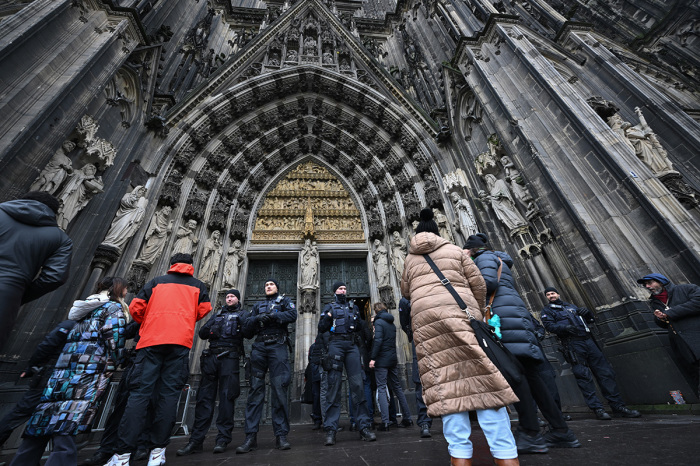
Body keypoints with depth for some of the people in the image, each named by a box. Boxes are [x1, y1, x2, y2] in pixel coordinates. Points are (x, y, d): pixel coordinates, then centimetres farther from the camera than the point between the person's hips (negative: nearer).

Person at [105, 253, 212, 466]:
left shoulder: (157, 281, 20)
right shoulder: (198, 285, 17)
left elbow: (136, 307, 12)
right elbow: (204, 311, 8)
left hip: (151, 339, 1)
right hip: (181, 341, -1)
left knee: (140, 392, 1)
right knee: (169, 393, -1)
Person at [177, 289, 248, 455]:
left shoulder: (241, 314, 13)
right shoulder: (217, 315, 25)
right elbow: (202, 333, 17)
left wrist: (241, 322, -20)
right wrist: (211, 329, -3)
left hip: (229, 357, -3)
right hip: (211, 356, 4)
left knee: (226, 396, -3)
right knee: (204, 396, 1)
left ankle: (223, 439, 3)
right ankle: (196, 440, 6)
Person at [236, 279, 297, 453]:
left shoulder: (284, 301, 17)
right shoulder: (258, 306, 24)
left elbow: (292, 315, -5)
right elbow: (246, 331, 15)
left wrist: (272, 316, -12)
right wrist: (256, 319, -5)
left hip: (277, 346, -3)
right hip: (259, 347, 3)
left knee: (279, 389, -6)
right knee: (255, 389, -1)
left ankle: (281, 435, -1)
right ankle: (251, 437, 3)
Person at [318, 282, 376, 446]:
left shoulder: (354, 307, 20)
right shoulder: (330, 307, 12)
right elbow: (321, 329, 7)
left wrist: (358, 322, -1)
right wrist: (328, 317, -10)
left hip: (352, 346, 3)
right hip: (336, 345, -2)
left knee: (357, 385, -1)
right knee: (334, 385, -4)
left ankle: (364, 427, 5)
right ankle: (330, 430, 1)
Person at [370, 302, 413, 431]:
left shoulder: (379, 321, -10)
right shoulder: (392, 323, 14)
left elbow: (378, 340, -20)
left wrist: (373, 358, -19)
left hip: (382, 360, -7)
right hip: (393, 358, 7)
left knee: (381, 389, -1)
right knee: (397, 387, 15)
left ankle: (385, 422, -3)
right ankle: (407, 418, 20)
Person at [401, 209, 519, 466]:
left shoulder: (409, 259, 20)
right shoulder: (455, 250, 15)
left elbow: (406, 292, 26)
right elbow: (479, 284, 11)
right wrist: (479, 313, 22)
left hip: (426, 320, 1)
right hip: (462, 315, -1)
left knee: (445, 386, 0)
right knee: (484, 380, -1)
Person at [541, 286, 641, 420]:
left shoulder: (570, 306, 23)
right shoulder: (546, 311, 7)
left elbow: (591, 320, 24)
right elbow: (549, 326, -8)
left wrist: (587, 312, 2)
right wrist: (565, 327, -24)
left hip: (588, 340, 5)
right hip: (573, 345, -5)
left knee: (605, 372, 4)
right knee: (584, 376, -7)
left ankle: (618, 406, 13)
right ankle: (597, 409, -1)